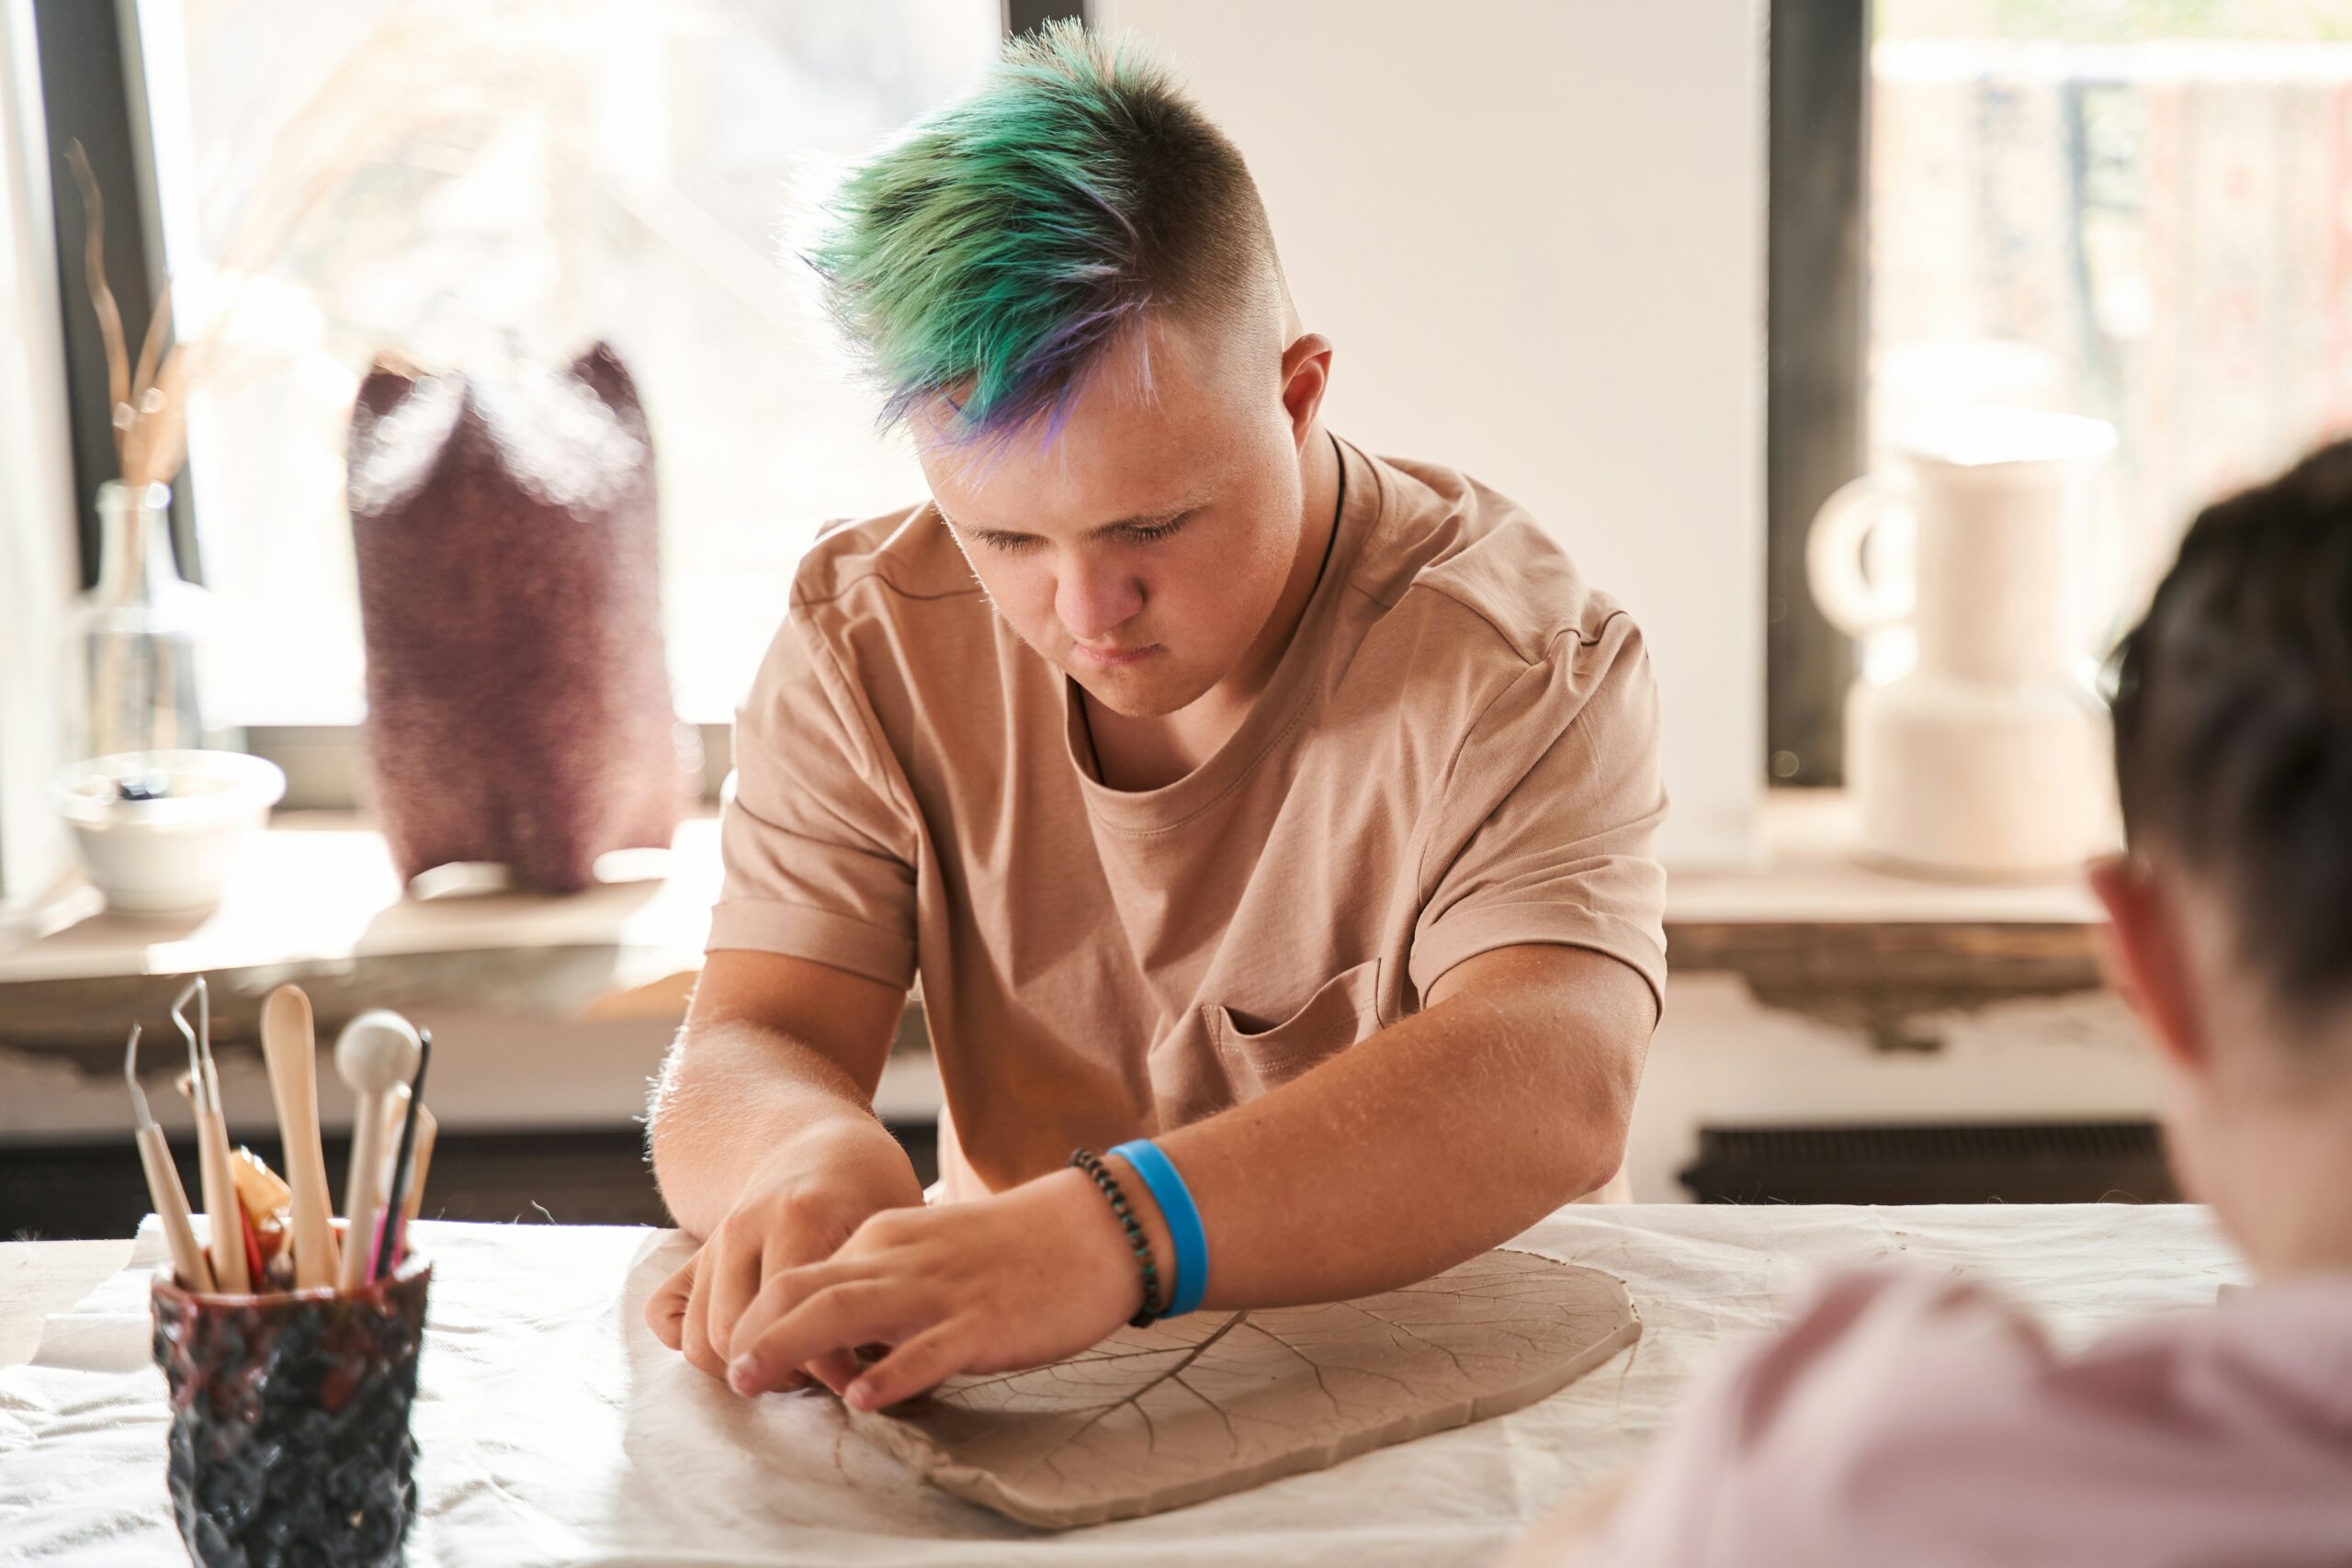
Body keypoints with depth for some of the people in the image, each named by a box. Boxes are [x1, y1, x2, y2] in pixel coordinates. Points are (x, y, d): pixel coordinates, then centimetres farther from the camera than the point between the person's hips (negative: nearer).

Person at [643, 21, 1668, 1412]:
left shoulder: (1522, 663, -14)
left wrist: (1112, 1226, -46)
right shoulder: (870, 645, -3)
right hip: (1013, 1408, 3)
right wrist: (813, 1153, -34)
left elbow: (1555, 1087, -30)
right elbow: (735, 1062, -10)